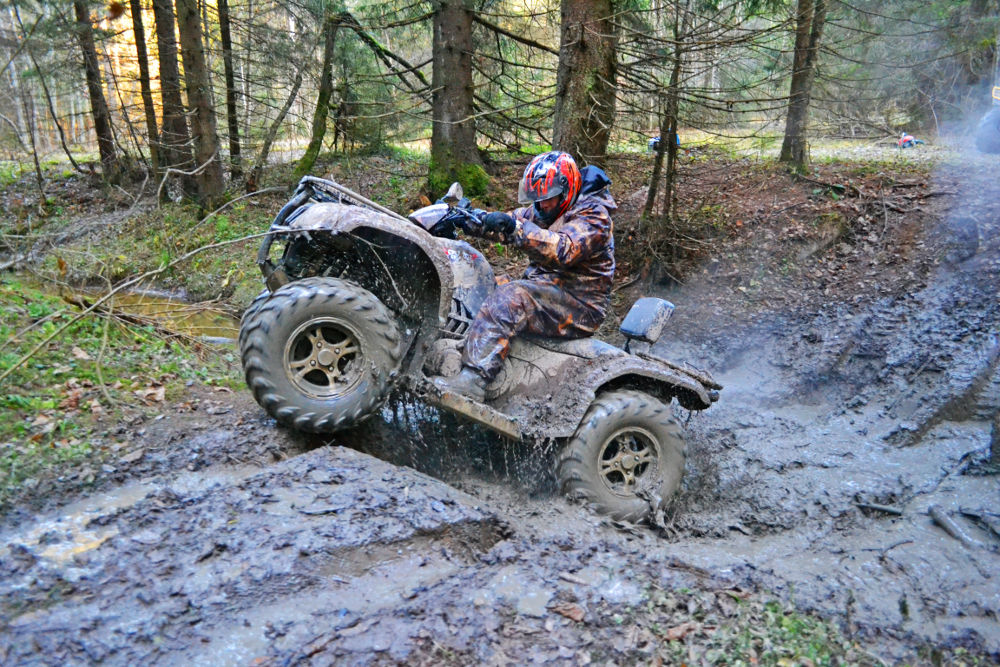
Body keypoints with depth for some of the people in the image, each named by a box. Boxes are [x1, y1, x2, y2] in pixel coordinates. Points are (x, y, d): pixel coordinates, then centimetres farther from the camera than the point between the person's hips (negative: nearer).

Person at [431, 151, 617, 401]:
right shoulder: (548, 210, 14)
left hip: (580, 307, -10)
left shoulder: (593, 215, -13)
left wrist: (516, 228, -40)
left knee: (510, 298, -30)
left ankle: (474, 378, -38)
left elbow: (563, 250, -31)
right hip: (547, 288, 10)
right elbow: (502, 223, 10)